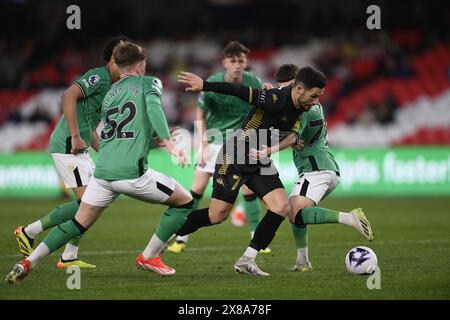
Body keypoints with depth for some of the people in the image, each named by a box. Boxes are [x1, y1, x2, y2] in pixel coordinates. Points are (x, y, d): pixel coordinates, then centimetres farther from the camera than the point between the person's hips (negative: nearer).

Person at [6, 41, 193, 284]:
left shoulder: (110, 93, 23)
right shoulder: (149, 83, 6)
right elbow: (153, 107, -16)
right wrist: (169, 143, -25)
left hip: (103, 172, 6)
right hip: (133, 172, -6)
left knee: (79, 223, 17)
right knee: (184, 200, 13)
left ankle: (28, 262, 5)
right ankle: (149, 256, 12)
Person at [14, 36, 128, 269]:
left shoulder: (107, 85, 19)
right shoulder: (98, 77, -12)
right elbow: (68, 96, -28)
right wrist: (75, 137, -30)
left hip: (78, 148, 10)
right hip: (67, 147, -10)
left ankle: (69, 258, 10)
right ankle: (29, 232, -4)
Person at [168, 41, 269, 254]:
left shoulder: (254, 83, -13)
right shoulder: (211, 84, -17)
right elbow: (200, 115, -3)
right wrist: (203, 145, -8)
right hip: (214, 138, -1)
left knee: (249, 187, -7)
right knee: (198, 187, -5)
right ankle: (181, 239, 3)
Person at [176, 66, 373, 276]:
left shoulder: (299, 109, -1)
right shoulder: (276, 100, -26)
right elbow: (240, 92, -27)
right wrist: (204, 85, -28)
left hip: (260, 163, 8)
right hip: (235, 158, -8)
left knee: (281, 207, -9)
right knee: (217, 216, -4)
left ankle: (246, 260, -3)